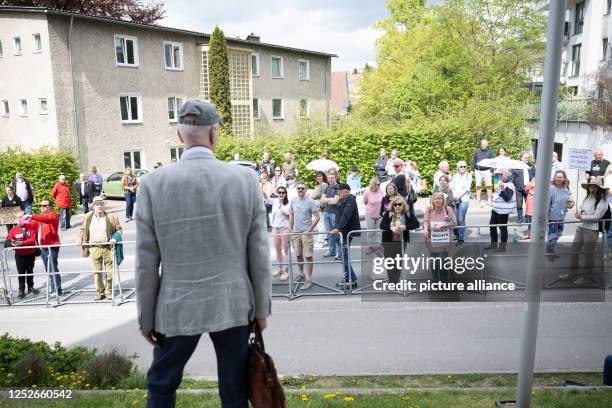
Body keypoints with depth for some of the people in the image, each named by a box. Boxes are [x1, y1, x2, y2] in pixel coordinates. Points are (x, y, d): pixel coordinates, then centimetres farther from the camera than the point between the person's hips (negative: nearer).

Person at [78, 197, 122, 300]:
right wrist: (80, 239, 7)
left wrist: (115, 238, -9)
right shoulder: (88, 217, 7)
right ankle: (99, 293, 18)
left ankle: (109, 291, 19)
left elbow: (118, 229, 7)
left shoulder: (111, 217, 0)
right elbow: (83, 229, 21)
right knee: (97, 272, 6)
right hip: (94, 248, 2)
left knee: (109, 271, 4)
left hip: (108, 247, -2)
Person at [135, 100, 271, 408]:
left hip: (177, 308, 0)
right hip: (233, 305, 1)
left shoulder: (154, 183, -9)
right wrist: (262, 307, 8)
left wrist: (146, 318, 7)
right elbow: (259, 253, -4)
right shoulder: (245, 178, -8)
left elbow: (146, 262, -5)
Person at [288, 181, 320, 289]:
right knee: (298, 255, 15)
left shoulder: (310, 201, -10)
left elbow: (317, 217, -10)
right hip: (295, 232, 5)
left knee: (309, 256, -2)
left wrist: (309, 229, -13)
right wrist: (290, 229, 9)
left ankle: (309, 279, 4)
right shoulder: (293, 200, 6)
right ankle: (301, 274, 33)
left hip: (306, 232, -5)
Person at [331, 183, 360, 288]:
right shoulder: (342, 201, 12)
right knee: (344, 255, 12)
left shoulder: (351, 200, -14)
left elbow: (345, 215, -27)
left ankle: (352, 280, -3)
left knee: (344, 256, -9)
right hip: (344, 231, 9)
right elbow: (339, 215, 7)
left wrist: (338, 228, -36)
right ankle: (348, 278, 21)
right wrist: (336, 227, -8)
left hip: (349, 231, -9)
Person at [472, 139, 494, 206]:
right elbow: (474, 161, 13)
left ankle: (489, 200, 4)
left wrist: (491, 171, -6)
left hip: (487, 170, -2)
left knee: (489, 186, -2)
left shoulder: (490, 151, 4)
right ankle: (478, 200, 13)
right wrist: (473, 170, 5)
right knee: (478, 186, 5)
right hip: (478, 170, 2)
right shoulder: (477, 151, 10)